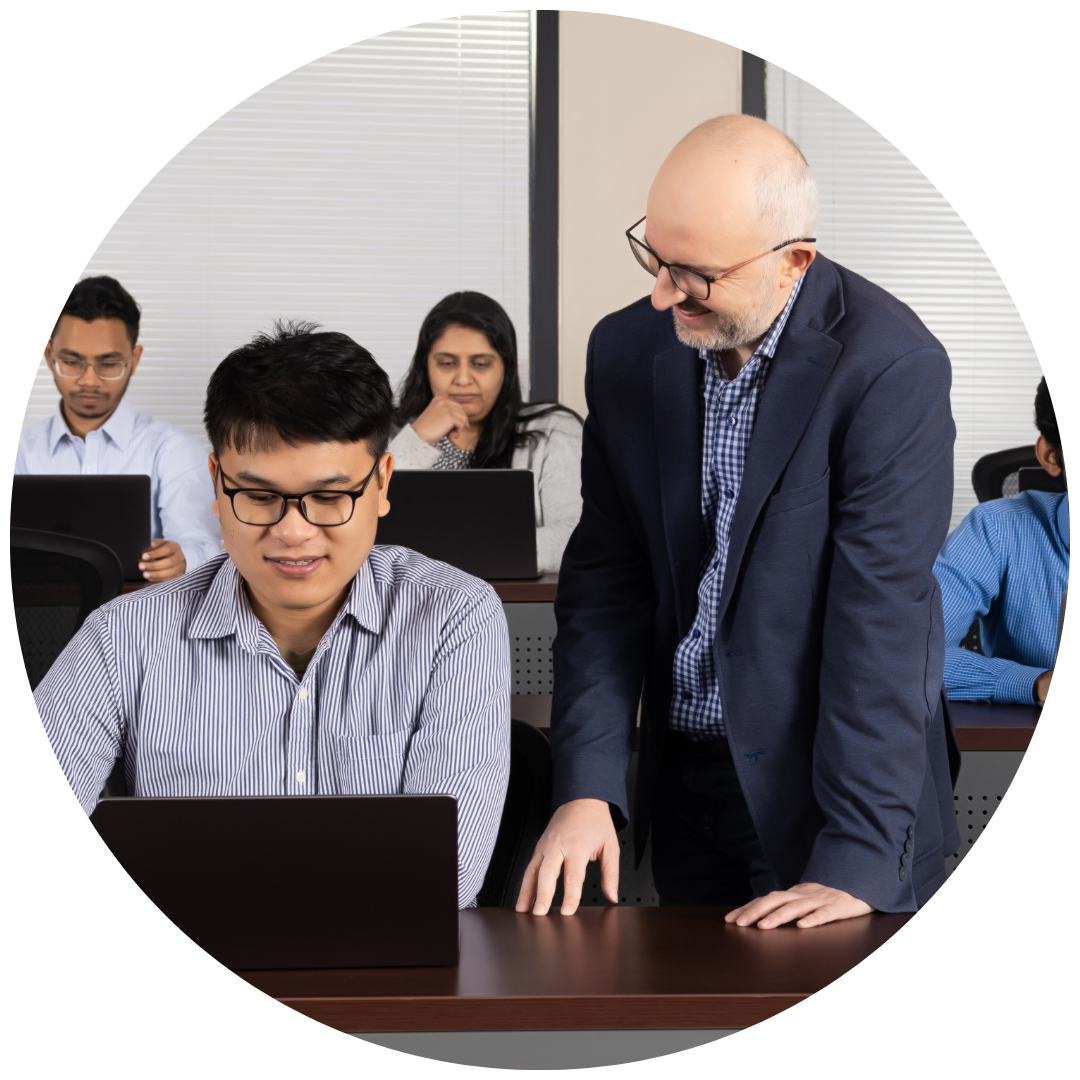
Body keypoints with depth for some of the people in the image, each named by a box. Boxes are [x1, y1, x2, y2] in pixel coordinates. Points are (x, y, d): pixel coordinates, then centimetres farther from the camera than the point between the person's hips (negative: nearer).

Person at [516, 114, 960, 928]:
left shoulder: (889, 367, -18)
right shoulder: (626, 350, -1)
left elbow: (880, 618, -22)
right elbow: (606, 583, 1)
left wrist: (856, 861, -24)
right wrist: (585, 788, -9)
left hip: (827, 796, -5)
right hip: (685, 791, 5)